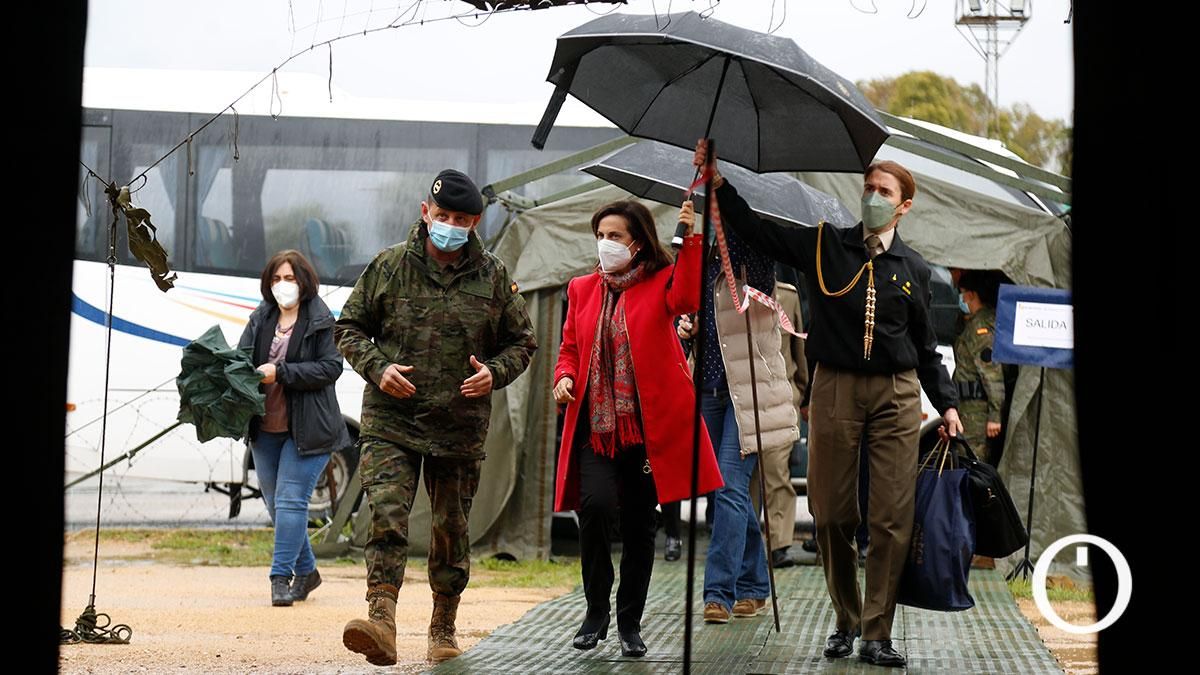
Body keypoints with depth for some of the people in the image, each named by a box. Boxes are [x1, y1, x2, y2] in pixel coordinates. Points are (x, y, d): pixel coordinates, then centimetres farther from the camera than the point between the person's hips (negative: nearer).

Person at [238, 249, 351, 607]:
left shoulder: (321, 321, -7)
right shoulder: (260, 319, 9)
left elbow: (331, 367, -12)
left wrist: (281, 373, -19)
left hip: (307, 427, -6)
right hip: (265, 427, 6)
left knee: (290, 499, -10)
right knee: (275, 502, 12)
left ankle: (281, 576, -6)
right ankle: (306, 571, 27)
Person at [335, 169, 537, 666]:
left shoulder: (494, 278, 5)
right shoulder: (389, 267, 2)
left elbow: (521, 341, 14)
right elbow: (349, 327, 9)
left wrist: (495, 373, -6)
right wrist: (377, 366, -9)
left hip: (461, 425, 2)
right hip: (391, 420, -2)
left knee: (452, 527, 10)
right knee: (386, 515, -18)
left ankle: (443, 629, 25)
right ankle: (381, 619, -28)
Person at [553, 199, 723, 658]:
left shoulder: (660, 281, 2)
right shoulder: (582, 289, 13)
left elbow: (687, 299, -20)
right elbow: (570, 349, 17)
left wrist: (691, 241, -30)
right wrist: (564, 377, -4)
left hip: (648, 424, -1)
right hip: (594, 423, 2)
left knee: (639, 524, 6)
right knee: (596, 504, -20)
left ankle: (630, 624, 20)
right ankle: (596, 611, -2)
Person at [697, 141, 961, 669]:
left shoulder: (913, 269, 11)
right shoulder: (825, 247, 7)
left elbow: (926, 347, 16)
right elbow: (756, 230, 1)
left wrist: (946, 403, 9)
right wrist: (718, 183, -11)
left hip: (895, 392, 0)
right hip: (835, 388, 0)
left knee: (892, 517, -6)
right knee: (832, 513, 2)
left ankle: (877, 633, 0)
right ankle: (846, 620, 19)